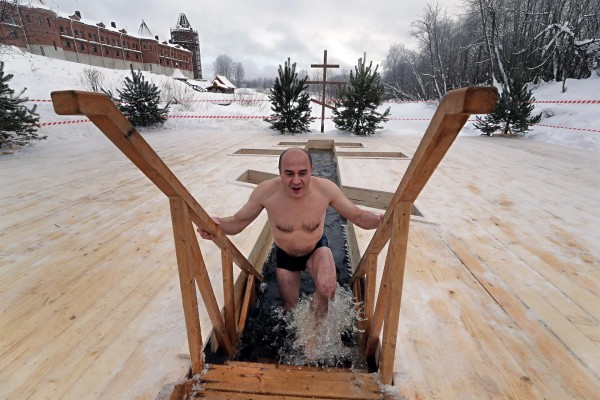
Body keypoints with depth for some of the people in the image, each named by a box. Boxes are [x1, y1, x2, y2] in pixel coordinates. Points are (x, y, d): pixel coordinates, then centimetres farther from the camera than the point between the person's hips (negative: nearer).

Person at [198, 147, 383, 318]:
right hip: (285, 254, 1)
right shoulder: (265, 192, -30)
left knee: (327, 287, -32)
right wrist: (218, 223, -39)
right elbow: (238, 221, -18)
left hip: (317, 248, -1)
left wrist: (381, 220, -37)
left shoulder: (326, 188, -29)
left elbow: (358, 216, -18)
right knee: (291, 309, 16)